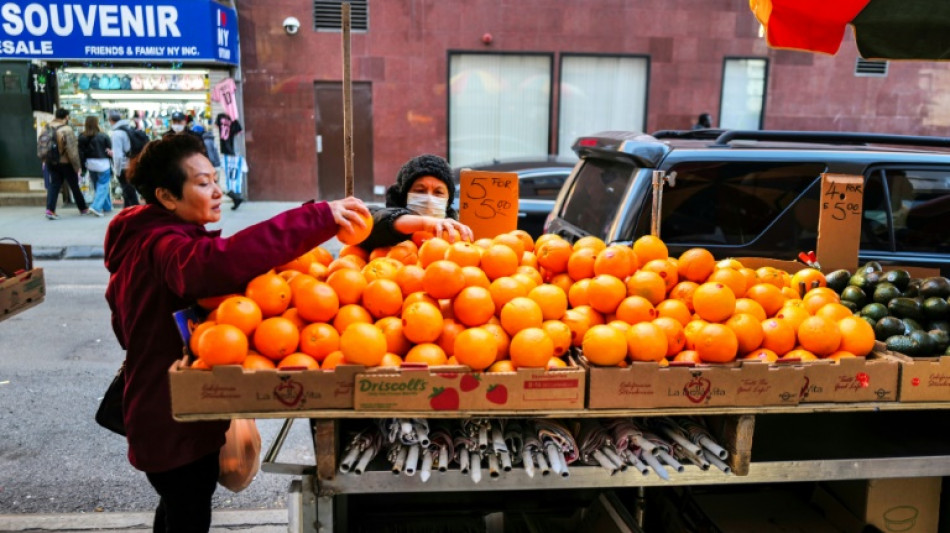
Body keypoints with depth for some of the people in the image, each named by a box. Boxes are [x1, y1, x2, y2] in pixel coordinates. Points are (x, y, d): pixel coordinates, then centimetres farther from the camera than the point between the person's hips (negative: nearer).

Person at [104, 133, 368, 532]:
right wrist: (319, 218, -52)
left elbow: (126, 321, 19)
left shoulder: (145, 241, 8)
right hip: (175, 418, -10)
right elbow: (222, 261, -50)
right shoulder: (164, 247, -26)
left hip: (165, 412, 10)